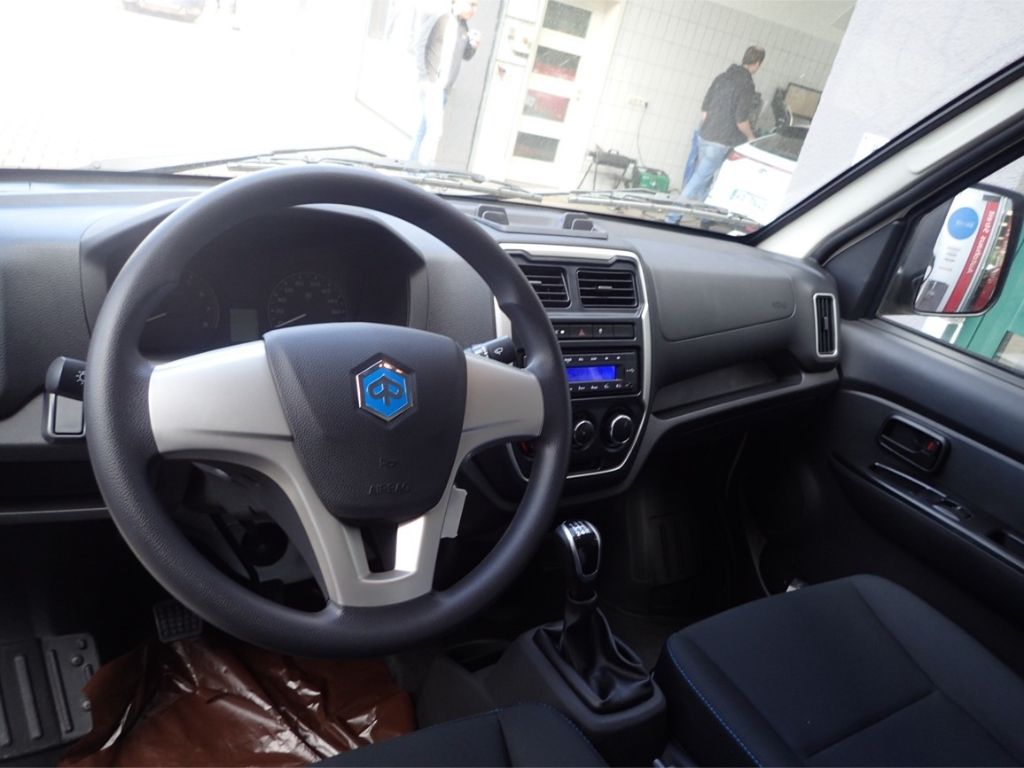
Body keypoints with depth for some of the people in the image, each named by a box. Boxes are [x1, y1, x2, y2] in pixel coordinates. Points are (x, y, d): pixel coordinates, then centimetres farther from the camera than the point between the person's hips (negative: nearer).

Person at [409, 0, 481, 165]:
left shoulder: (464, 26, 14)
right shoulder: (437, 19, -5)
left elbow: (465, 56, 23)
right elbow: (419, 47, -8)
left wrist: (474, 45, 1)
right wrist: (425, 77, -15)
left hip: (445, 88, 7)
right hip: (431, 84, -7)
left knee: (424, 130, 10)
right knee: (435, 129, -16)